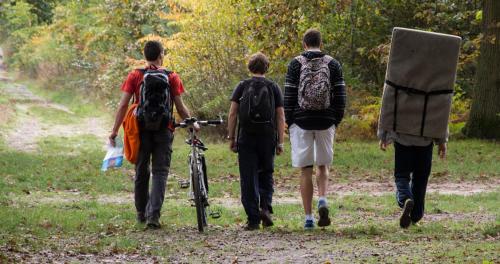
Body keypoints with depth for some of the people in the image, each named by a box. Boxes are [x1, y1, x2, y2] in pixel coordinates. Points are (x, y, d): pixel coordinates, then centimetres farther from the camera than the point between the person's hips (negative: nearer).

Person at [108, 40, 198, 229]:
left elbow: (123, 105, -4)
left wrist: (115, 130, 0)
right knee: (160, 173, 1)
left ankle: (141, 213, 27)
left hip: (142, 129, 1)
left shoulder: (135, 76, 1)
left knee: (141, 172, 15)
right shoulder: (172, 77, 0)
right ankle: (153, 214, -12)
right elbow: (180, 107, -1)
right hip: (164, 130, -1)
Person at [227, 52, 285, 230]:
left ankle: (253, 219, -2)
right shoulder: (273, 88, 6)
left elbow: (233, 114, -2)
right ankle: (265, 207, -4)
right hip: (268, 137, 1)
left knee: (248, 178, 1)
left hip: (246, 138, -1)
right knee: (266, 174, 17)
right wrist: (280, 142, 4)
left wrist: (231, 138, 3)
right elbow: (280, 117, 1)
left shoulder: (242, 87, 4)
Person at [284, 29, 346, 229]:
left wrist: (289, 122, 6)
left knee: (305, 170, 3)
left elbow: (289, 97, -2)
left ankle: (308, 217, 1)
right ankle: (323, 200, -9)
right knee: (323, 165, 17)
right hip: (326, 122, 1)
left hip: (301, 122, -1)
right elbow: (340, 96, 2)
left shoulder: (295, 64, 0)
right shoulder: (333, 64, 4)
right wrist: (336, 121, 11)